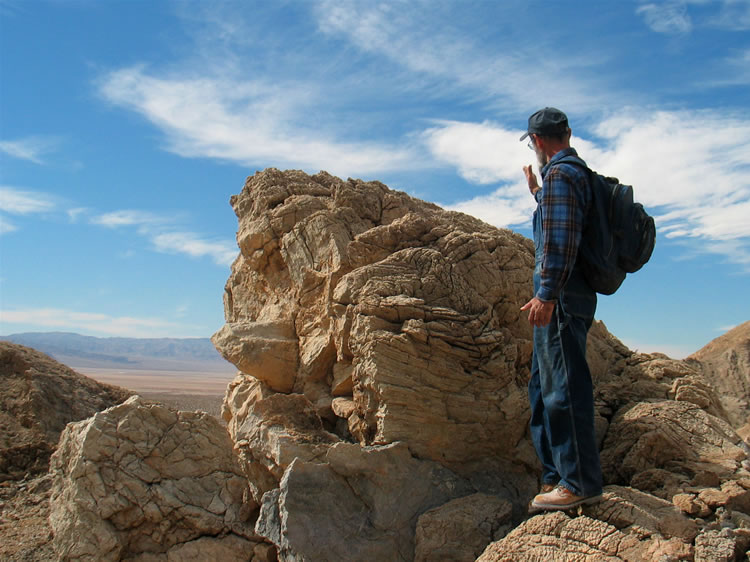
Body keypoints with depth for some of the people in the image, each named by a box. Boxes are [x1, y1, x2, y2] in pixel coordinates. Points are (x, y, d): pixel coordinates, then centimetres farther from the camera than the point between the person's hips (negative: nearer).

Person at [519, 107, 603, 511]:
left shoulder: (559, 174, -10)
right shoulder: (578, 173, 21)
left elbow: (561, 239, -21)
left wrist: (546, 294, -24)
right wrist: (536, 192, 45)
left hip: (561, 297, -11)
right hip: (565, 297, 11)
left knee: (564, 387, -8)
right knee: (544, 386, 15)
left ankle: (581, 482, -1)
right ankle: (556, 474, 22)